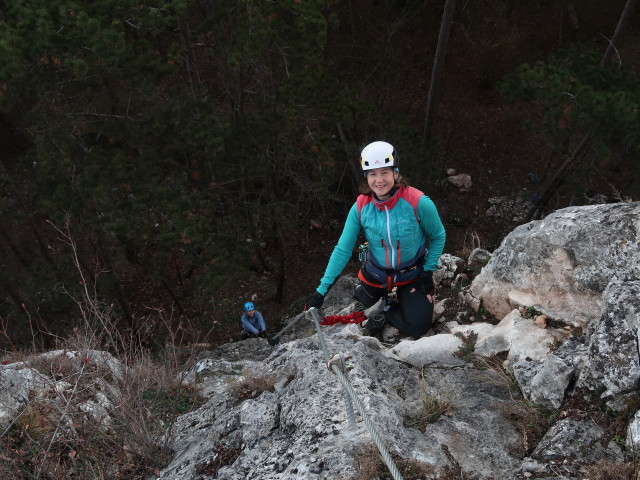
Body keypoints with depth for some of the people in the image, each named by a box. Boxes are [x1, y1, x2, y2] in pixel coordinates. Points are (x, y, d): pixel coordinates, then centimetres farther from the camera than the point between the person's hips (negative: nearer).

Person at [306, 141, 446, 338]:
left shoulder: (418, 203, -26)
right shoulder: (360, 207, -19)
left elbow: (438, 237, -8)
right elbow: (342, 250, -14)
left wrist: (427, 273, -11)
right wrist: (322, 290, -17)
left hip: (412, 275, -1)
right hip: (375, 274, 2)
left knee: (418, 327, -13)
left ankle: (384, 310, 12)